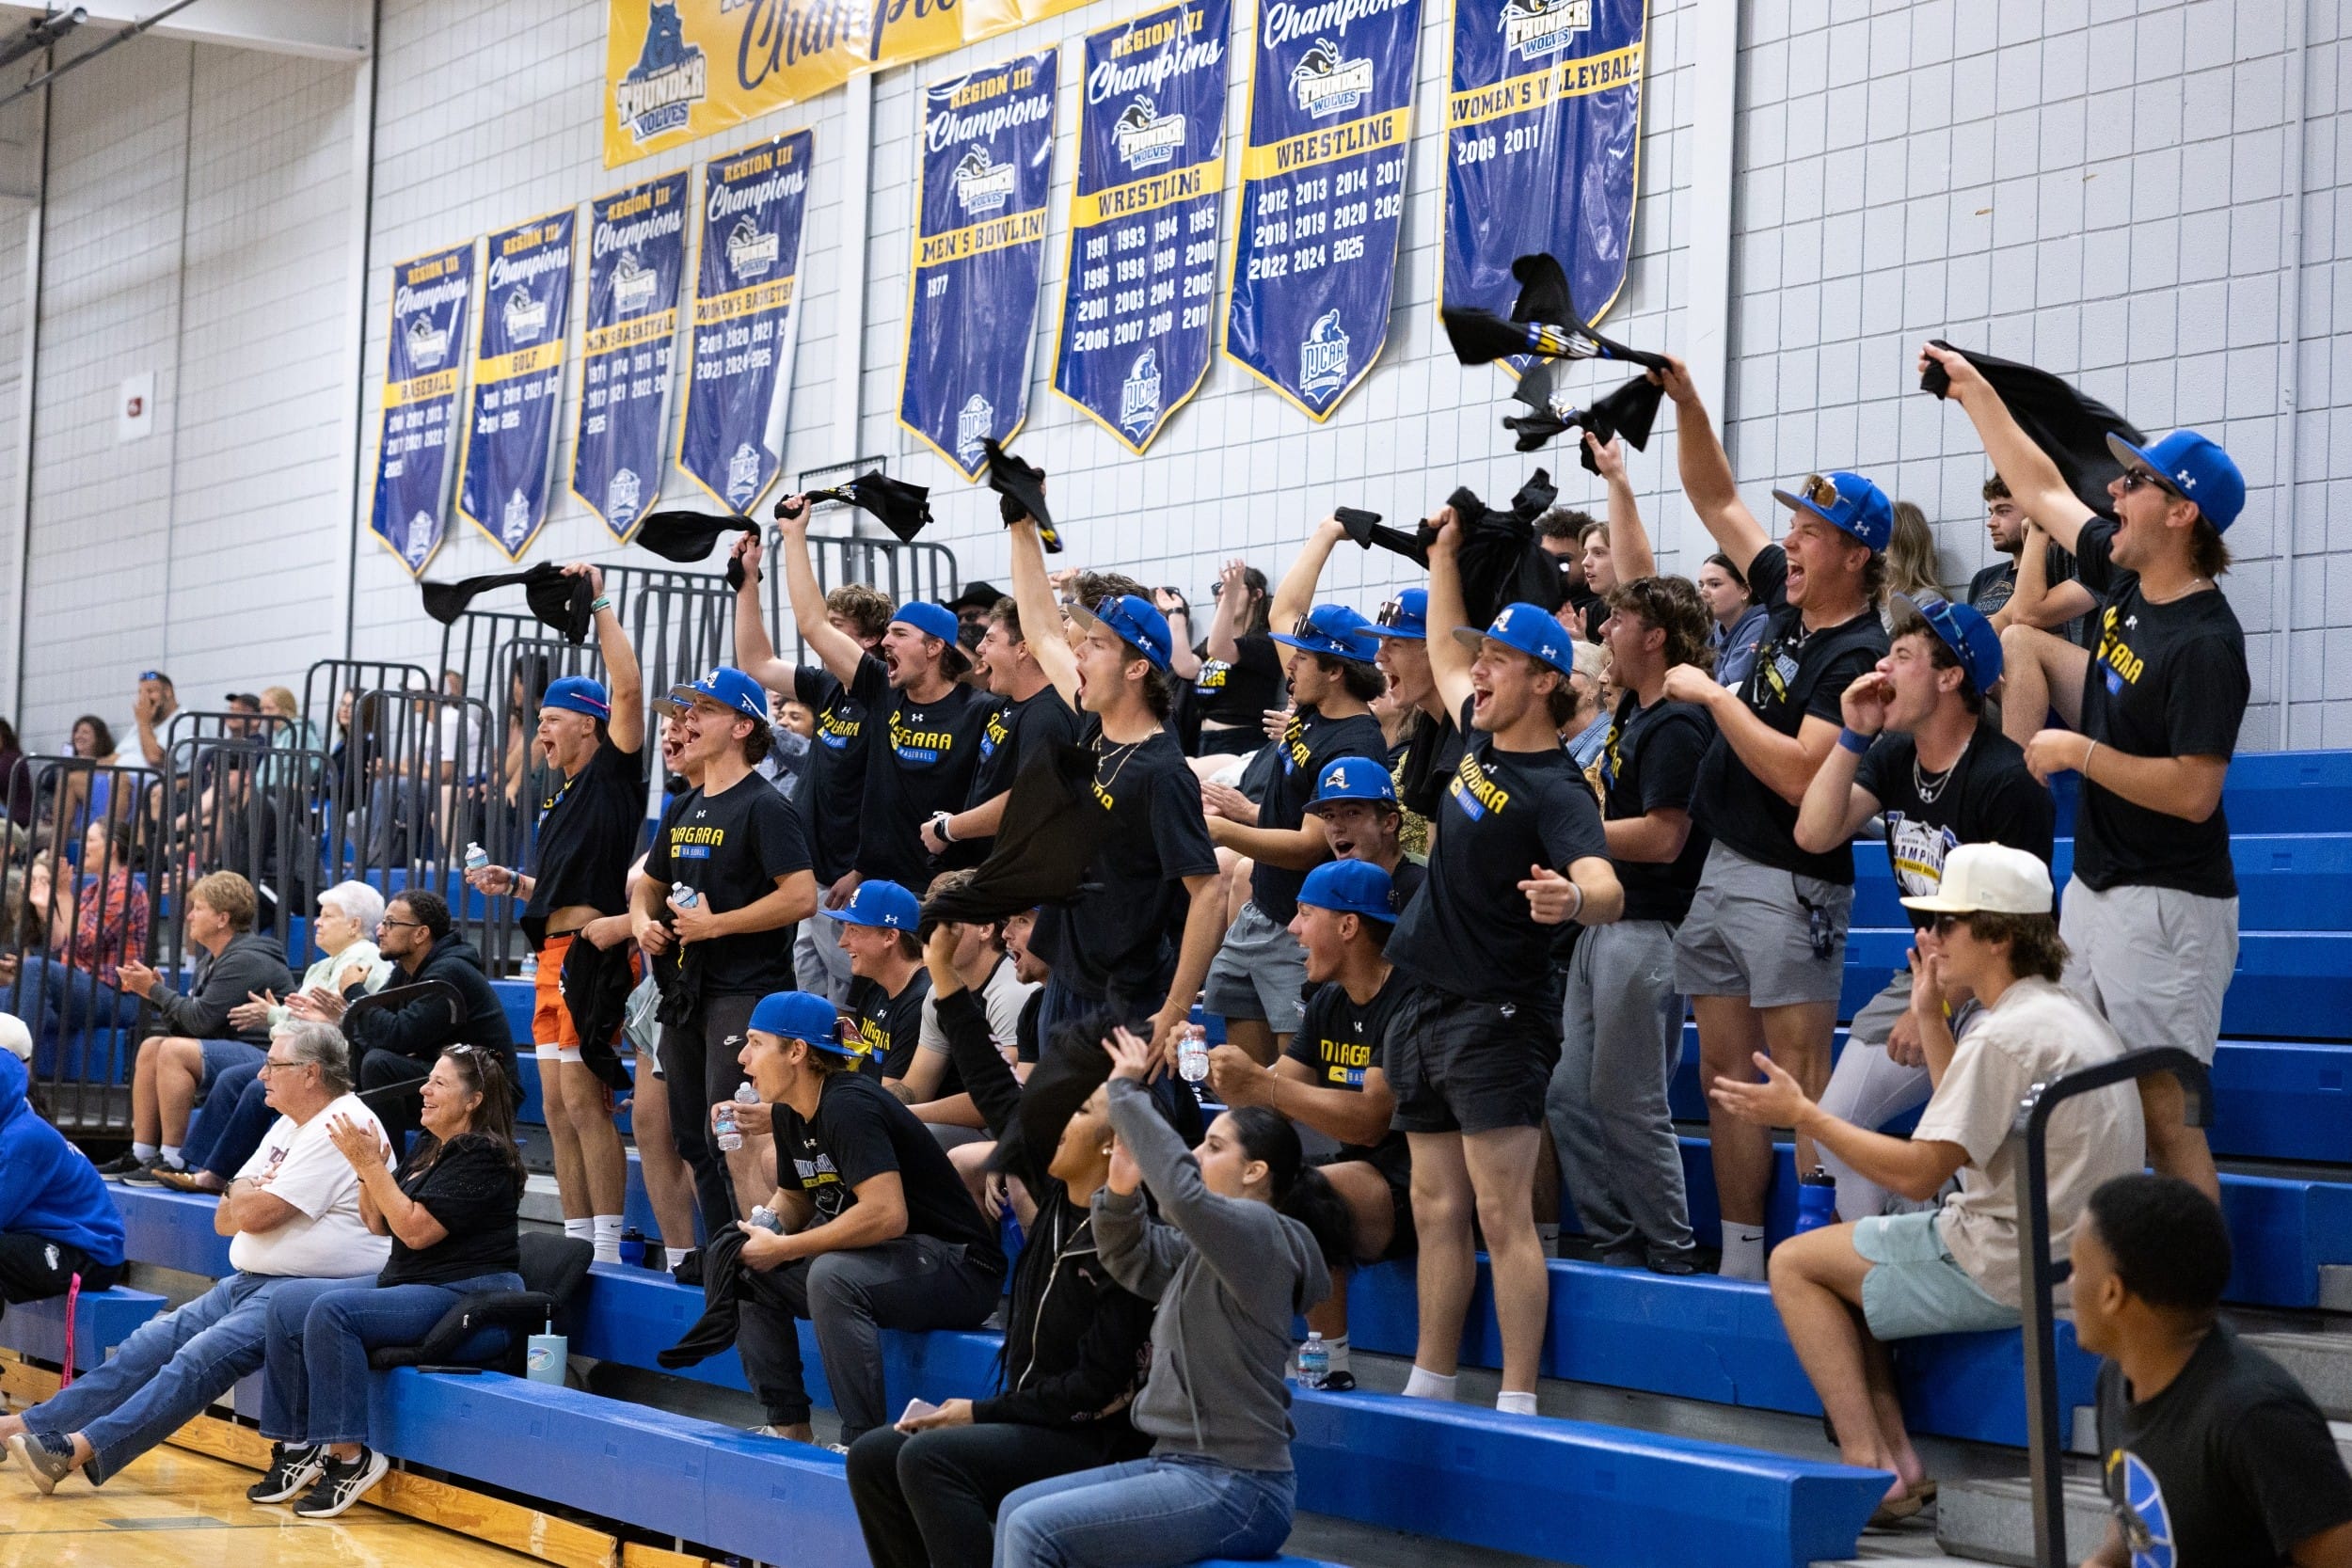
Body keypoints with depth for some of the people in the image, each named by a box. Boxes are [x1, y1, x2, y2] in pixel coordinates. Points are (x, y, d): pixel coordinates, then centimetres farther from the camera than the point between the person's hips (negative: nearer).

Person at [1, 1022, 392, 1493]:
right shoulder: (289, 1127, 19)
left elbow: (256, 1214, -18)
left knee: (201, 1357, -24)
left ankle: (77, 1450, -30)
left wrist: (247, 1193, 5)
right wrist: (255, 1194, -3)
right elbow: (227, 1221, 18)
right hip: (250, 1281, 10)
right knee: (152, 1343, 0)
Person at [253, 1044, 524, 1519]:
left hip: (468, 1300, -10)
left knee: (333, 1311, -28)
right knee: (288, 1305, -1)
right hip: (407, 1284, 10)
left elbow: (416, 1229, -20)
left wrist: (370, 1165, -17)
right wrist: (367, 1165, 2)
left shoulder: (482, 1158, -13)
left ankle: (349, 1457, -23)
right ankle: (298, 1445, 0)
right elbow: (379, 1224, 18)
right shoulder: (430, 1149, 16)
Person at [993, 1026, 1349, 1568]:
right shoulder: (1205, 1248, 14)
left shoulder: (1263, 1236, -14)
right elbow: (1131, 1259, 22)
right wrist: (1122, 1187, 0)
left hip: (1233, 1488, -10)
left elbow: (1183, 1190, -32)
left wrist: (1127, 1091, -21)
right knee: (1015, 1510, 7)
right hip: (1182, 1466, 10)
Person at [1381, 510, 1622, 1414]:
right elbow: (1445, 650, 29)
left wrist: (1574, 898, -56)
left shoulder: (1554, 790, -17)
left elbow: (1606, 889, -34)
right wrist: (1444, 552, 27)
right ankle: (1430, 1389, 18)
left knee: (1502, 1214, -9)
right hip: (1430, 1006, 9)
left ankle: (1518, 1404, -8)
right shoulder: (1480, 739, 9)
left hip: (1497, 1017, -9)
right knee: (1436, 1212, 12)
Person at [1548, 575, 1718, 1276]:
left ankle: (1673, 1257, 1)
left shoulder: (1677, 725, -16)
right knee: (1569, 1097, 9)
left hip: (1647, 930, -10)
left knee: (1629, 1103, -9)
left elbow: (1662, 838, -23)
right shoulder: (1632, 712, 12)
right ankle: (1615, 1244, 16)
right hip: (1601, 924, 10)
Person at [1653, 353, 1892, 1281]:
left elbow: (1799, 775, -25)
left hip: (1791, 884, -9)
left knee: (1797, 1079, -9)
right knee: (1725, 1072, 9)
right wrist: (1684, 401, 9)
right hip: (1721, 871, 9)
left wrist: (1714, 696, -17)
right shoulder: (1788, 599, 9)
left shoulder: (1858, 656, -15)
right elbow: (1715, 500, 19)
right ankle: (1739, 1261, 13)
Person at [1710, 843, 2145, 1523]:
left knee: (1795, 1263, 2)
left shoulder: (2007, 1034, -20)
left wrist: (1802, 1114, -14)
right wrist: (1929, 1016, 20)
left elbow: (1919, 1172, -21)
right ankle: (1898, 1461, 10)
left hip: (2007, 1272, -11)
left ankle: (1870, 1469, -2)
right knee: (1839, 1252, 22)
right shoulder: (2069, 1014, 12)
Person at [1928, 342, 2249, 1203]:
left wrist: (2080, 752, -19)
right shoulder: (2126, 578, 4)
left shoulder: (2206, 644, -20)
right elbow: (2040, 490, 18)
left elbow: (2193, 795, -26)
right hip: (2095, 889, 9)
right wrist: (1971, 388, 21)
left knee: (2164, 1115, -9)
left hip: (2166, 906, -9)